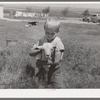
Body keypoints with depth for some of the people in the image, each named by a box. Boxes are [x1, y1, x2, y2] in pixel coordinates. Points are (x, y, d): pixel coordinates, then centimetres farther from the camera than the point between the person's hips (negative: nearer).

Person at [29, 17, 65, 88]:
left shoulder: (58, 42, -17)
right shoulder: (42, 40, -3)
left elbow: (56, 61, -21)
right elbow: (31, 53, -5)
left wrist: (42, 62, -24)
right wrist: (39, 51, -25)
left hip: (54, 71, -4)